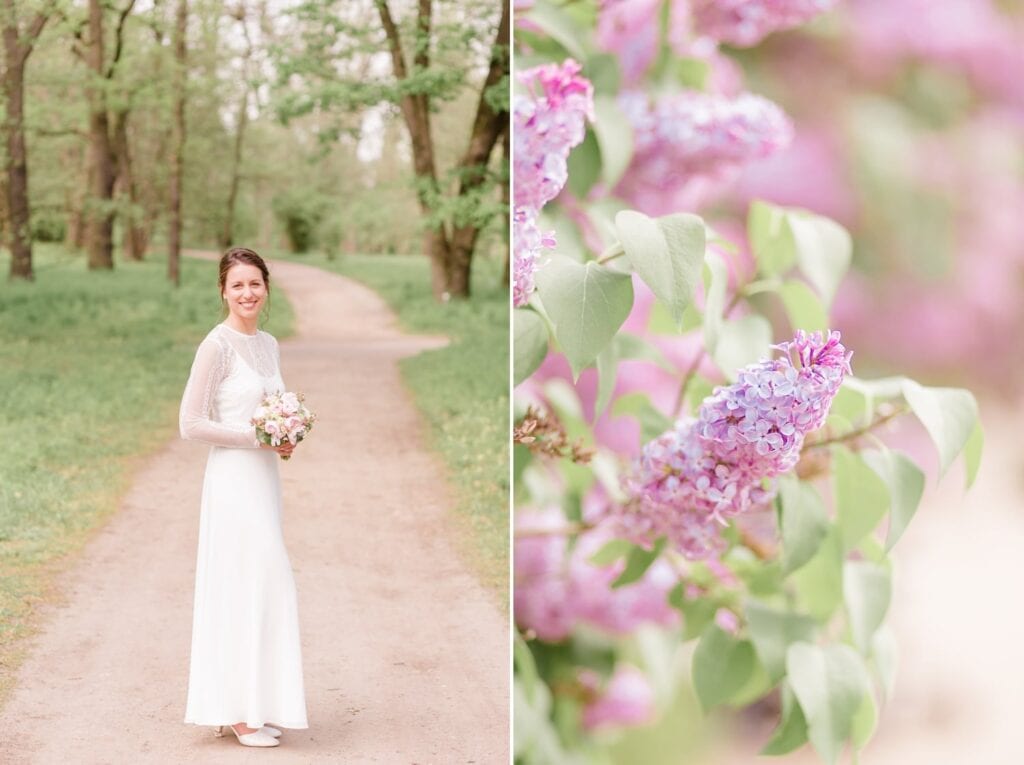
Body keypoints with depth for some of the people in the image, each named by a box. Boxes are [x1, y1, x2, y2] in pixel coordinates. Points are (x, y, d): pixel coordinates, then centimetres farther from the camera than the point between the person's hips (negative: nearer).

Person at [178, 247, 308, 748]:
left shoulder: (269, 344, 12)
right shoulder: (217, 345, -11)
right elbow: (190, 424, -14)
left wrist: (287, 435, 1)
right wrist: (255, 438, -15)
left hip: (264, 476, 8)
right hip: (233, 478, -8)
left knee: (252, 585, 10)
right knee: (251, 583, -7)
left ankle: (244, 707, 18)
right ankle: (241, 711, 1)